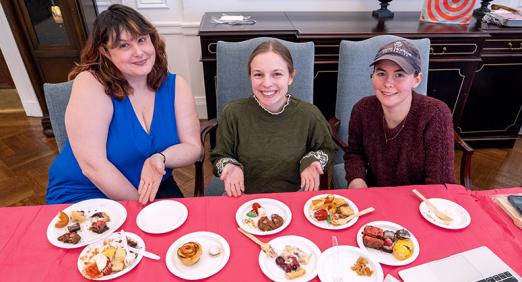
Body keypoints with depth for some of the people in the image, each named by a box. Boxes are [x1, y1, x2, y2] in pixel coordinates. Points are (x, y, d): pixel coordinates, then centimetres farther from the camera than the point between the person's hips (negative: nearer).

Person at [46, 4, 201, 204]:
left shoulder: (175, 85, -5)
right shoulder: (91, 84, -18)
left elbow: (193, 146, -6)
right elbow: (93, 165, -22)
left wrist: (160, 158, -26)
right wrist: (141, 206, -16)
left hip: (153, 188, 4)